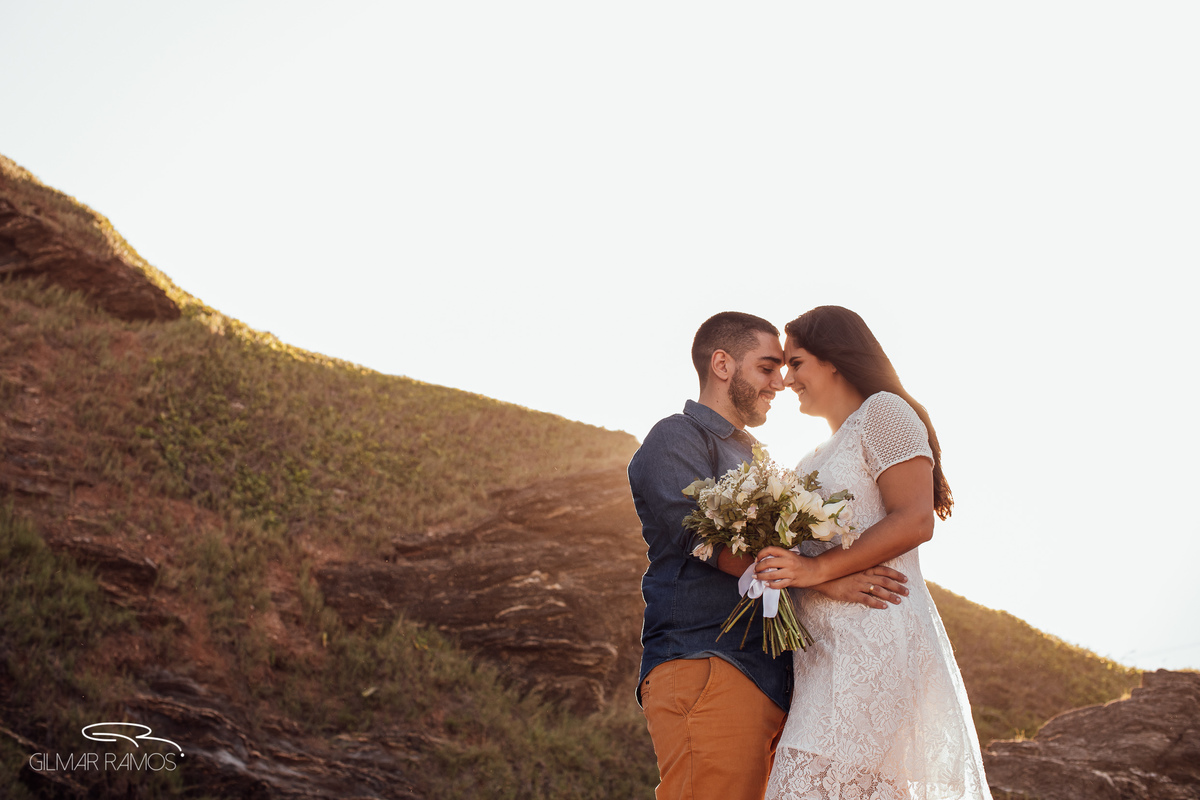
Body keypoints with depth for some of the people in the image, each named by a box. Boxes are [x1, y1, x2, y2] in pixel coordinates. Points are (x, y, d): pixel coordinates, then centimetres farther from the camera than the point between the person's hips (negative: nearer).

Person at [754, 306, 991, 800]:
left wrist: (817, 568, -17)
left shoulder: (883, 411, 0)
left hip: (875, 637, -8)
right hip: (830, 650, 8)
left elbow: (915, 521, -12)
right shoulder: (825, 453, 27)